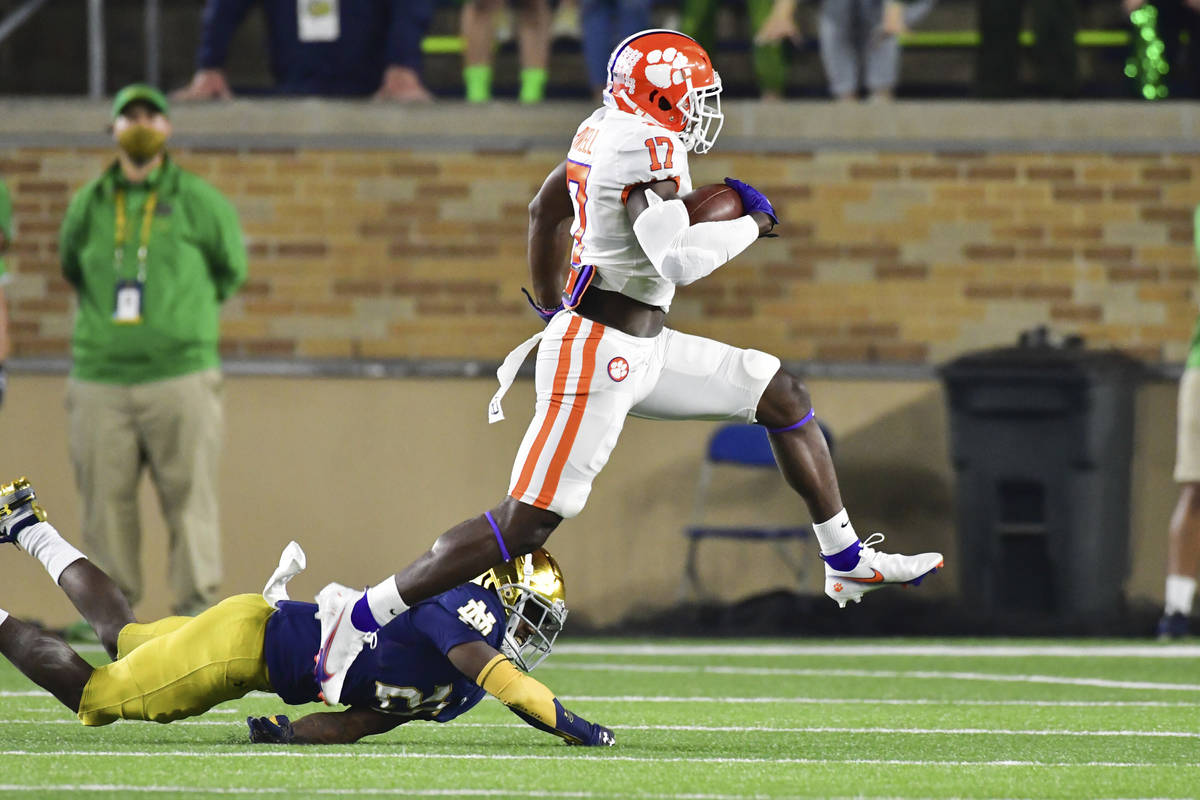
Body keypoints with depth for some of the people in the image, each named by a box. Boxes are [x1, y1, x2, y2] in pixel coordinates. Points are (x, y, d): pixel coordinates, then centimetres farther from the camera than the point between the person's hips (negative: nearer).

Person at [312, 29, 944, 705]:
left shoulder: (605, 131, 10)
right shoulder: (648, 149, -19)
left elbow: (546, 210, 24)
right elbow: (677, 260, -30)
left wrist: (551, 311, 37)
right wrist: (752, 223, -13)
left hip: (643, 347, 10)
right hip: (600, 354, -10)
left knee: (784, 397, 14)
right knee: (527, 523, -11)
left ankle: (849, 562, 22)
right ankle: (362, 616, -7)